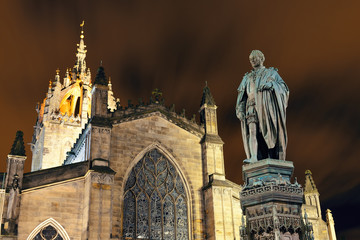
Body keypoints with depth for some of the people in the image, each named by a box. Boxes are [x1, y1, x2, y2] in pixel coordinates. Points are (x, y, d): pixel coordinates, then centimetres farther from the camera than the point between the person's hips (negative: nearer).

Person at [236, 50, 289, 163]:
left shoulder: (271, 73, 21)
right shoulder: (247, 78, 29)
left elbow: (283, 88, 8)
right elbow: (242, 96, 20)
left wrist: (271, 84, -11)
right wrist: (240, 110, 4)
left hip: (267, 105, -2)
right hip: (252, 105, 2)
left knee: (269, 132, -14)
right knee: (252, 130, -18)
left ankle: (274, 161, -17)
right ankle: (253, 157, -29)